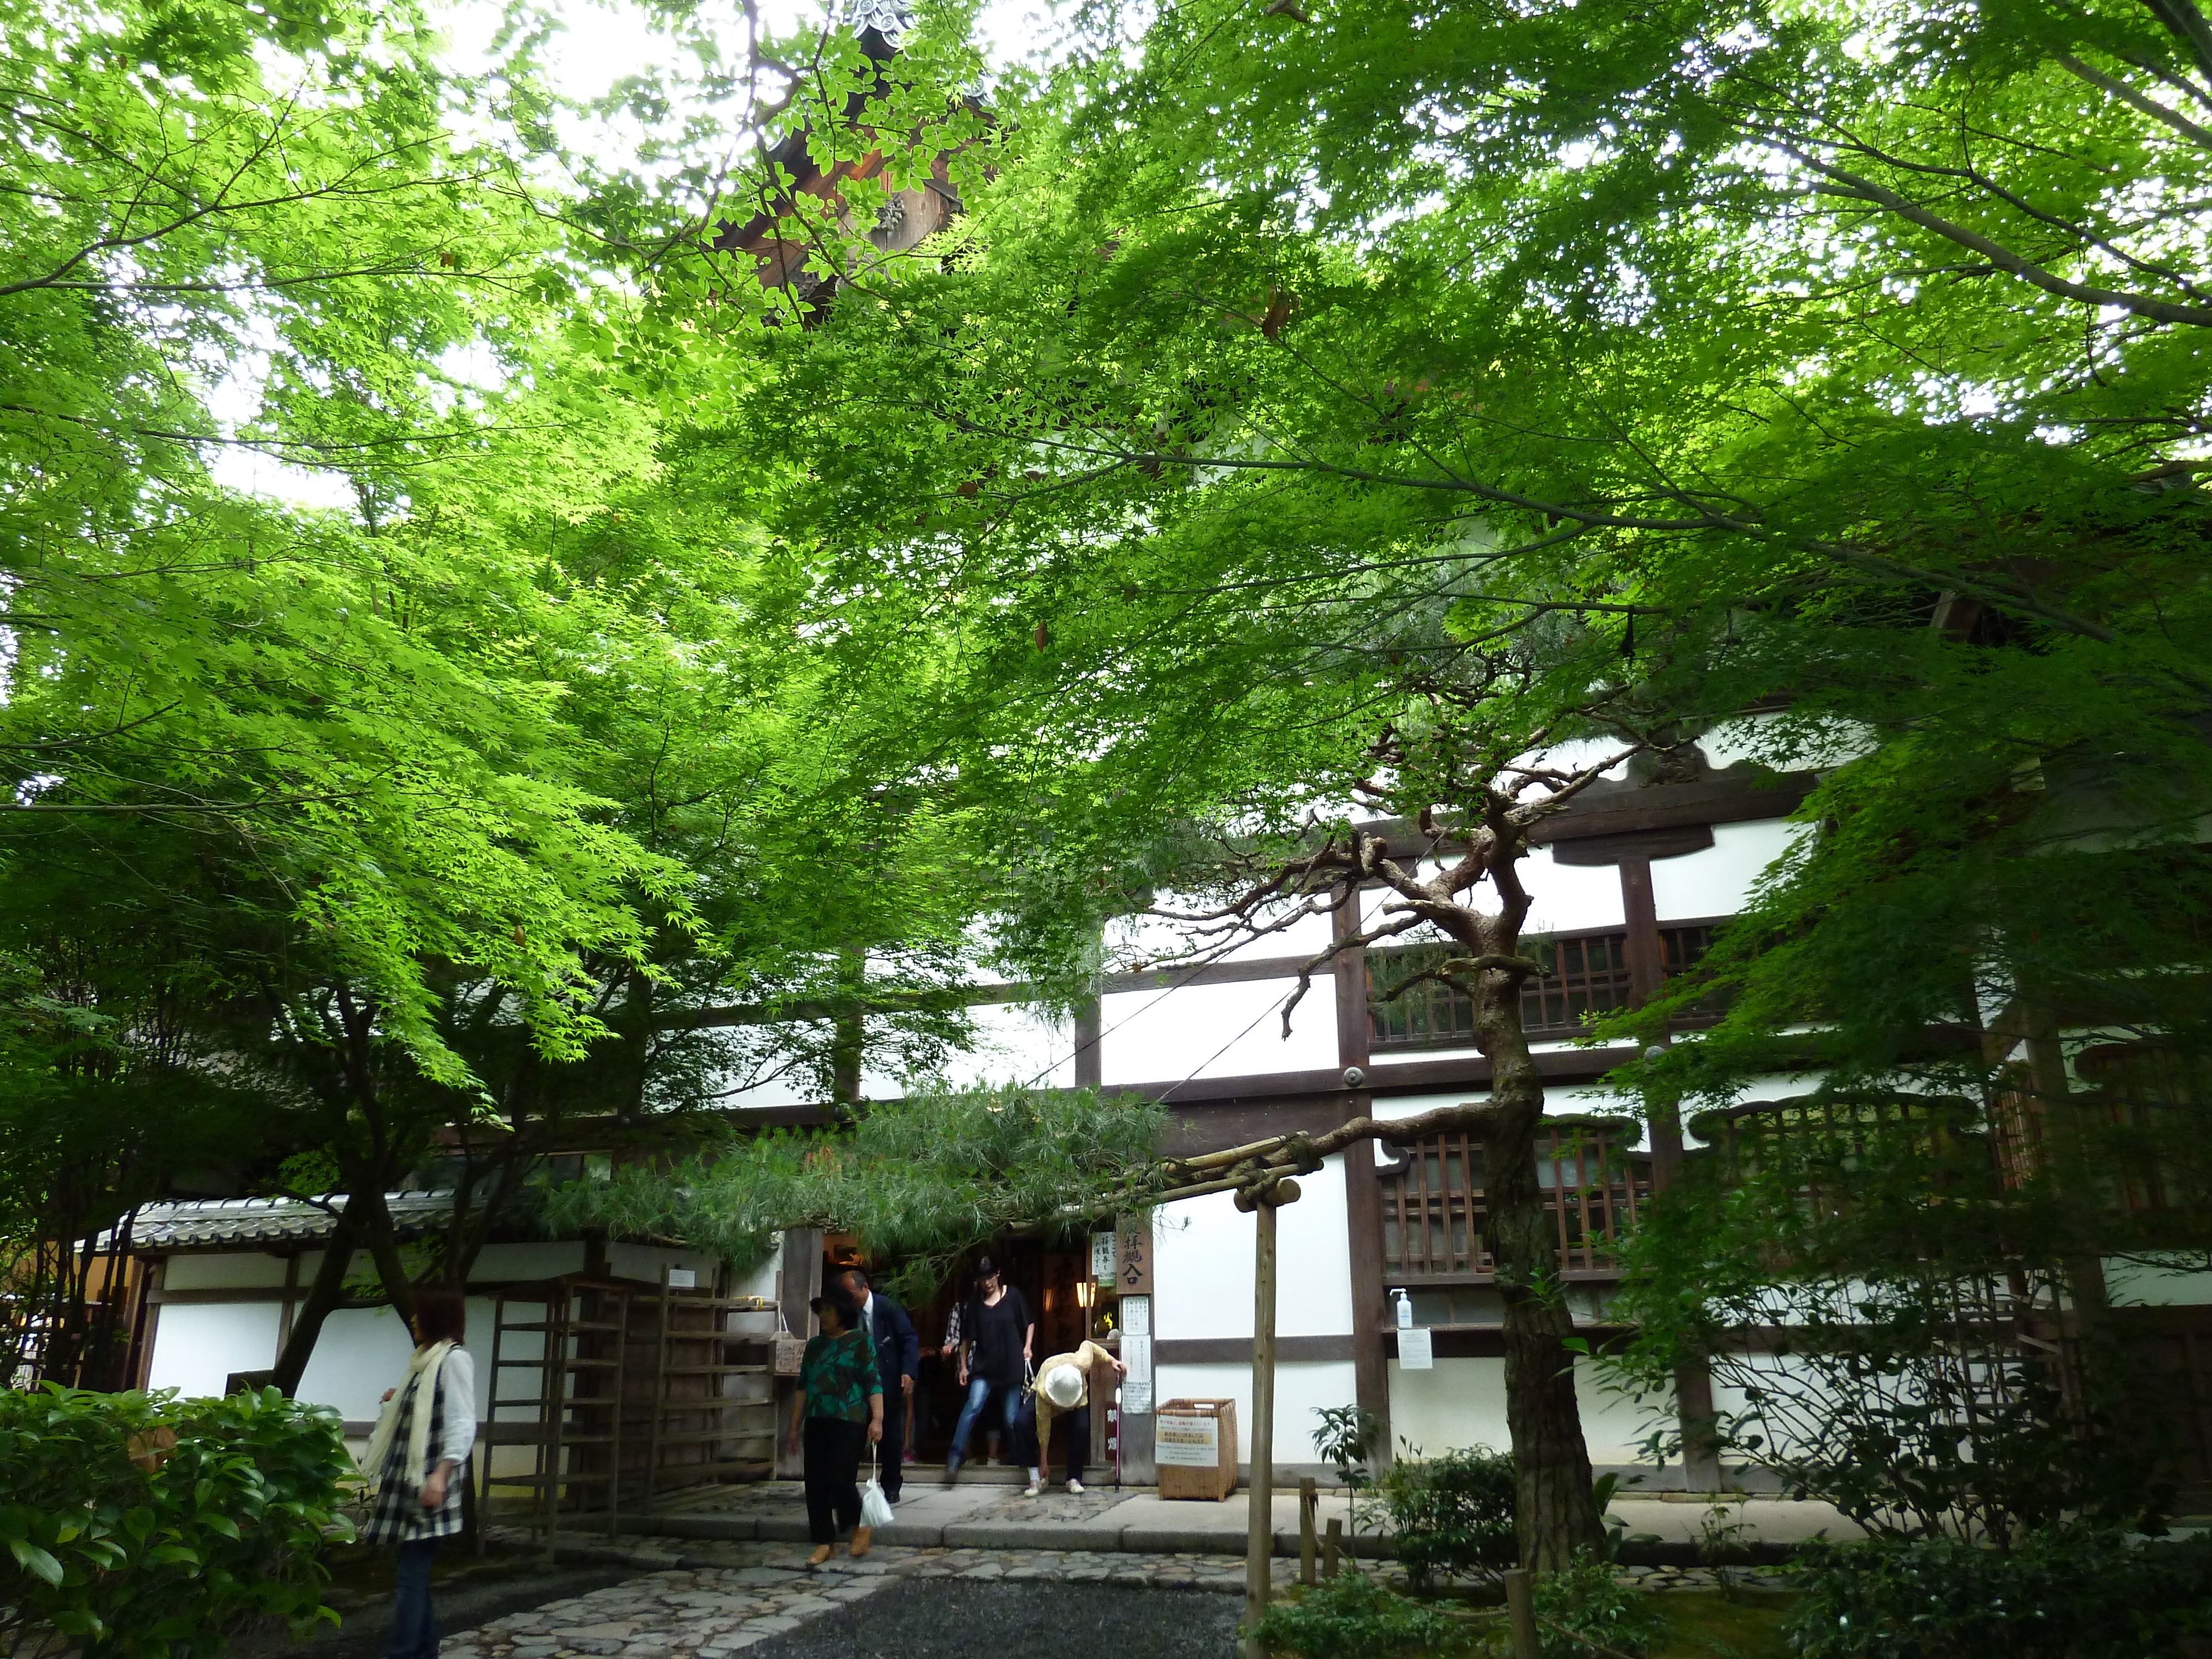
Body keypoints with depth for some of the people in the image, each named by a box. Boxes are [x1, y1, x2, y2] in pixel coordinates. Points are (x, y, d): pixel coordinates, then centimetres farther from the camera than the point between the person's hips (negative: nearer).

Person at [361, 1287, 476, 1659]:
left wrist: (441, 1473, -26)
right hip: (408, 1478, 9)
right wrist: (399, 1400, 23)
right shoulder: (427, 1359, 17)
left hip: (428, 1479, -9)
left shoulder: (455, 1359, -10)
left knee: (411, 1574, -9)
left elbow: (462, 1423, -19)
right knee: (415, 1572, 12)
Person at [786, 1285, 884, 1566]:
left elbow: (874, 1382, -7)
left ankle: (860, 1528, 14)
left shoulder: (860, 1341, -1)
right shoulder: (814, 1345, 15)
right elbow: (803, 1387, 17)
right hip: (817, 1423, 6)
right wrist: (795, 1427, 14)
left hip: (849, 1422, -6)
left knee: (841, 1479, -11)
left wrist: (877, 1419, -16)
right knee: (815, 1483, 3)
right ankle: (824, 1542, 14)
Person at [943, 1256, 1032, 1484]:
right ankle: (956, 1456, -20)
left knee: (1012, 1417, 2)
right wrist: (964, 1366, 9)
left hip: (1011, 1367, 0)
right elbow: (967, 1338, 12)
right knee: (973, 1406, -21)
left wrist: (1027, 1347, -2)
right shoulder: (974, 1303, 6)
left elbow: (1029, 1323, 12)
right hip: (983, 1367, 0)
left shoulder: (1013, 1296, 2)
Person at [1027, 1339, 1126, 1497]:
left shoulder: (1081, 1363, -40)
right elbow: (1044, 1426, -32)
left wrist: (1112, 1361, -21)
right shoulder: (1042, 1392, -42)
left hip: (1078, 1401, 2)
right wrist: (1043, 1463, -25)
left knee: (1082, 1427, -30)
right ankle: (1035, 1480, -24)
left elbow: (1088, 1346, -16)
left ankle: (1074, 1479, -15)